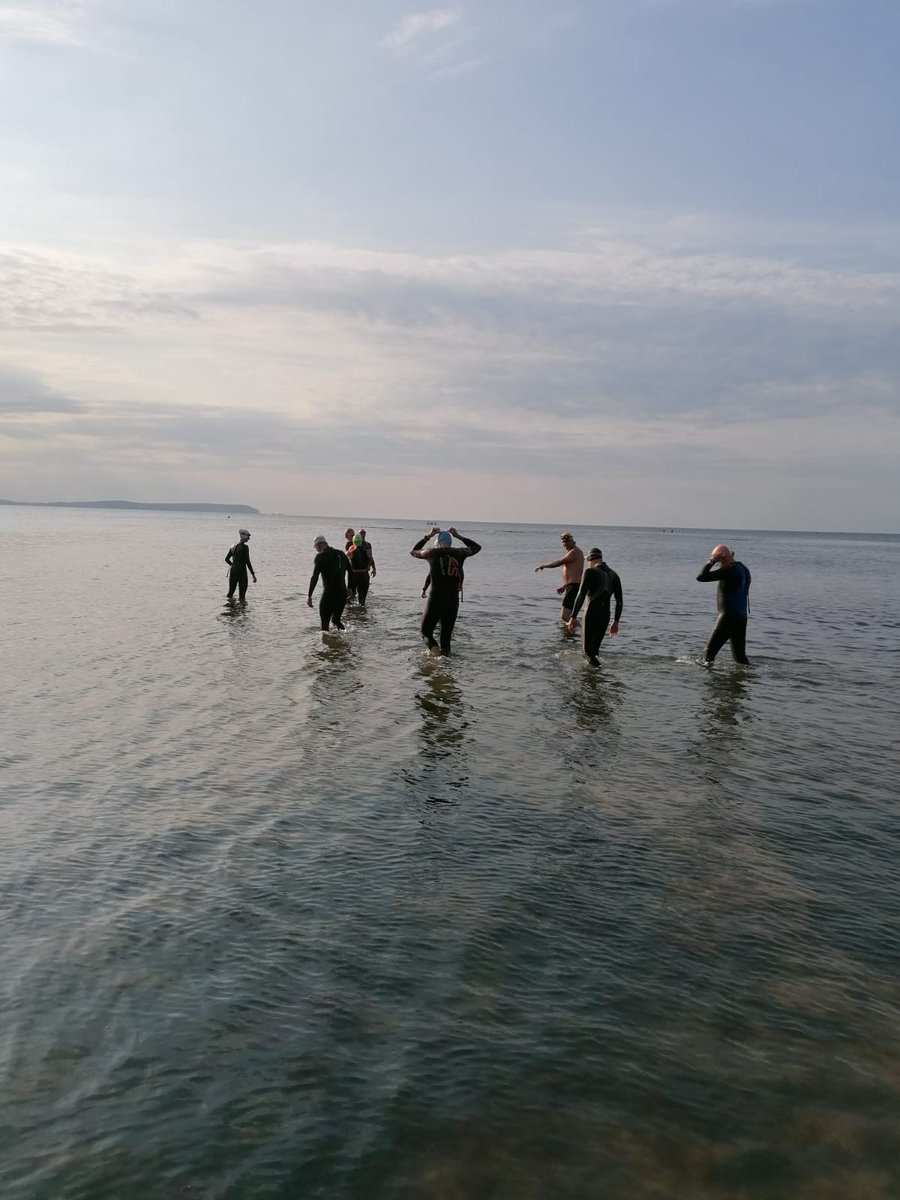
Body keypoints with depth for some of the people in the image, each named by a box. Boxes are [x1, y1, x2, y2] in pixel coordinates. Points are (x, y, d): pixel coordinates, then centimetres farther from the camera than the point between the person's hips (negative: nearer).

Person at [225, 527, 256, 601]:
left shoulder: (234, 546, 8)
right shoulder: (245, 547, -14)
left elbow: (227, 559, 15)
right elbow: (248, 562, -17)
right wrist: (253, 574, -13)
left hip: (233, 570, 8)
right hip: (241, 571, -8)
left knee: (231, 589, 15)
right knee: (242, 591, -1)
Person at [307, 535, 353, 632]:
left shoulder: (320, 556, -5)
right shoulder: (341, 554, 13)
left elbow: (315, 577, -13)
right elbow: (351, 572, 17)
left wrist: (309, 596, -14)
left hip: (329, 594, -6)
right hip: (342, 594, 6)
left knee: (325, 622, 3)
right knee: (336, 619, 23)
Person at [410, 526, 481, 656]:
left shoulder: (433, 553, 1)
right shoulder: (459, 553, 5)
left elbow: (413, 551, 21)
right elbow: (476, 547, 26)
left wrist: (428, 536, 25)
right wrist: (458, 536, 28)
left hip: (435, 601, -2)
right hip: (453, 601, 2)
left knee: (426, 631, 10)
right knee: (446, 636, 14)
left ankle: (434, 649, -16)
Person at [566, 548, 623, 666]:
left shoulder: (591, 572, -9)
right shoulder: (614, 575, 10)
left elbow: (581, 596, -15)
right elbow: (619, 601, 12)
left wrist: (573, 617, -13)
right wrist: (616, 622, 19)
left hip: (591, 615, -6)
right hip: (605, 615, 6)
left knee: (588, 649, 2)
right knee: (595, 647, 18)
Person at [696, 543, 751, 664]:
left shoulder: (729, 570, -17)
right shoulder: (743, 569, 13)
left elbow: (701, 577, -18)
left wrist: (711, 562, -9)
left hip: (728, 617, -9)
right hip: (741, 617, 9)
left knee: (709, 652, -4)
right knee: (740, 655, 13)